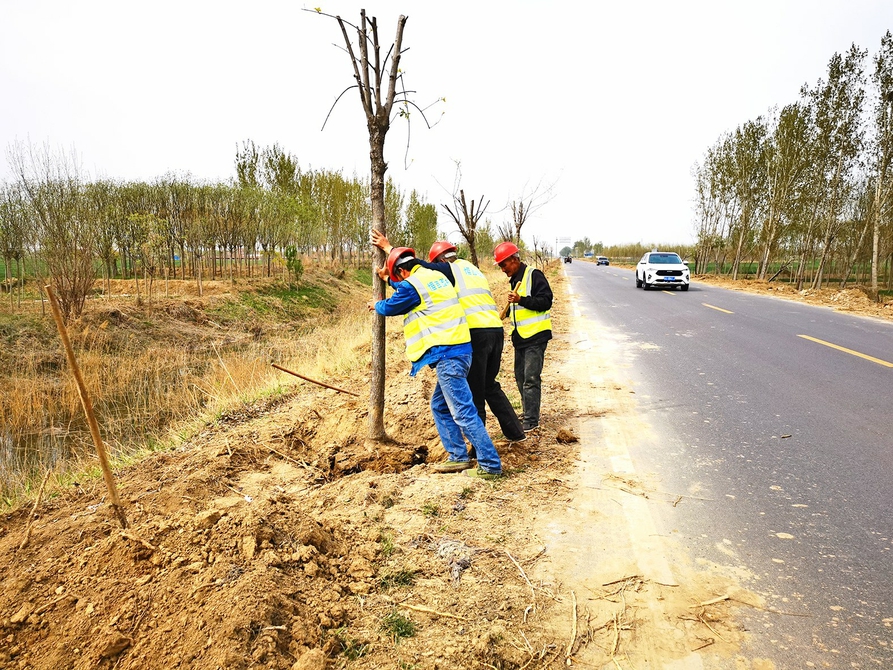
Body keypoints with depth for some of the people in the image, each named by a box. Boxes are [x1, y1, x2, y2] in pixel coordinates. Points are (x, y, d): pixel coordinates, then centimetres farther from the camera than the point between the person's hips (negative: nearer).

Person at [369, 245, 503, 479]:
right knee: (440, 405, 19)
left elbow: (390, 307, 9)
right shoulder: (435, 276, 17)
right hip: (458, 350, 10)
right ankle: (458, 457, 22)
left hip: (447, 354, -10)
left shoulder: (412, 284, -8)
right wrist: (388, 279, 47)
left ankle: (490, 465, -5)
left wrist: (377, 305, 31)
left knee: (463, 412, -8)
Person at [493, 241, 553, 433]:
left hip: (536, 336, -9)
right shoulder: (514, 280, 15)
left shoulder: (534, 275, -12)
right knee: (520, 377, 12)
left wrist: (521, 300, -27)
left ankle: (531, 421, -4)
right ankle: (528, 414, 24)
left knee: (531, 378, -10)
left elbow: (545, 302, -19)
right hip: (520, 337, 9)